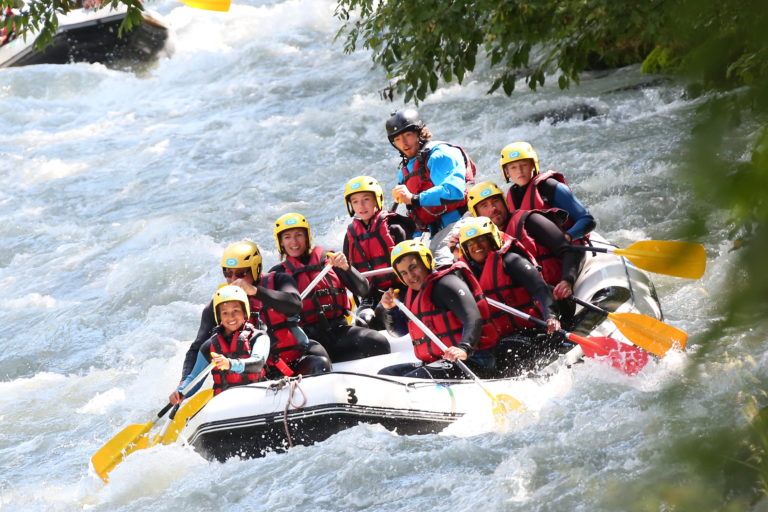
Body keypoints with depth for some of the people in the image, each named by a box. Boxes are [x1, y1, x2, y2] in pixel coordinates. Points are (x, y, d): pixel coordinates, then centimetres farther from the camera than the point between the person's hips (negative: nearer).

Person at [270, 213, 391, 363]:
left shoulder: (328, 259, 14)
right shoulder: (278, 274, 15)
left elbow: (363, 290, 6)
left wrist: (345, 267, -11)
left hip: (339, 329, 4)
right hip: (308, 336, -3)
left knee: (378, 343, -27)